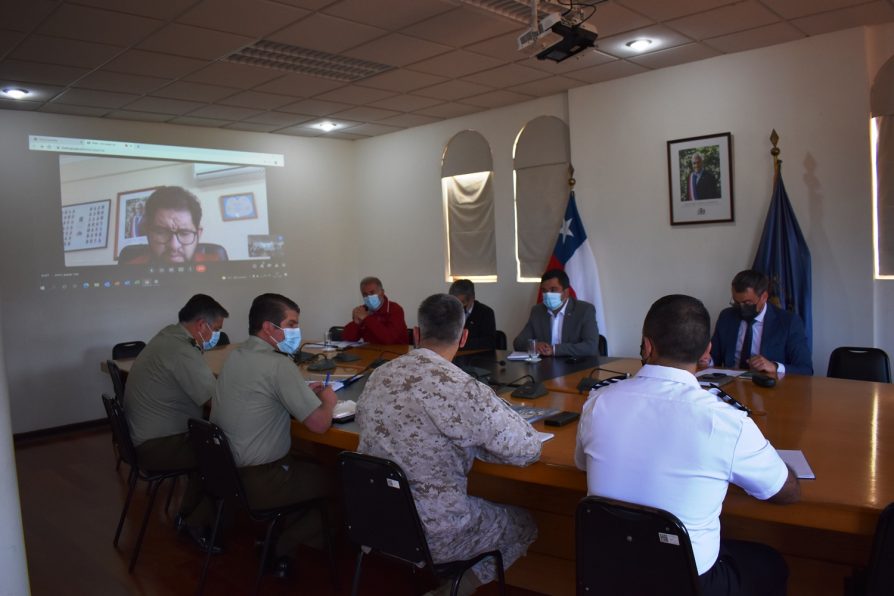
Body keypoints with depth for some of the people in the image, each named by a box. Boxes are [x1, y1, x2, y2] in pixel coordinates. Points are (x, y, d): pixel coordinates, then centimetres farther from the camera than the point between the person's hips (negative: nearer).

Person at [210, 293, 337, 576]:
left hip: (225, 471, 8)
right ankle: (279, 548, 19)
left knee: (309, 464, 24)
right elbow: (319, 424, -23)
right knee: (331, 480, 14)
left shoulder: (235, 356, 4)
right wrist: (327, 401, -2)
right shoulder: (278, 364, -23)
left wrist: (303, 392, 10)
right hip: (258, 482, -8)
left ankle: (274, 534, 23)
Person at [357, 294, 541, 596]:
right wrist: (475, 442, 4)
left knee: (483, 504, 30)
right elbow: (529, 449, -14)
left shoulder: (379, 376, -4)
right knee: (523, 524, 20)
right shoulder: (464, 390, -24)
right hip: (432, 535, -6)